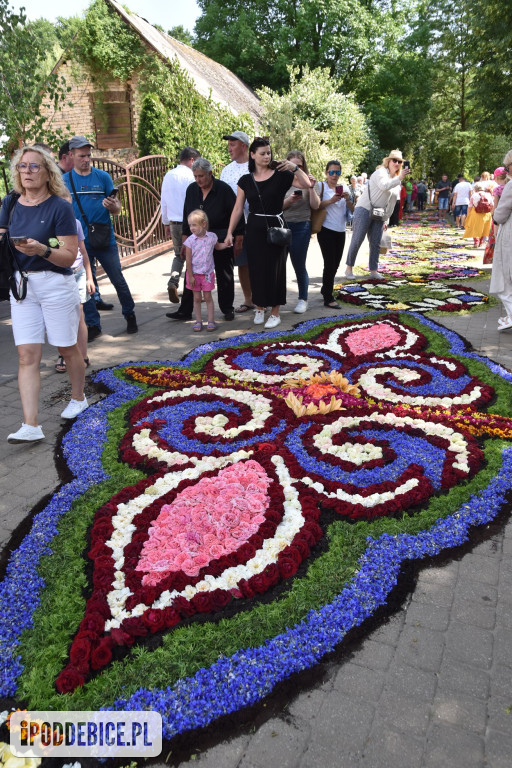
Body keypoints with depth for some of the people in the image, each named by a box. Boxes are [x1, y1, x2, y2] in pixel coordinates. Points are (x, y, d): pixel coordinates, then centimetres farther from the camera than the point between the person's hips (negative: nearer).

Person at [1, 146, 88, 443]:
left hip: (56, 284, -4)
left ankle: (79, 399, 36)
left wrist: (41, 249, -28)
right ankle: (31, 426, -3)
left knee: (67, 348, 10)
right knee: (27, 355, -3)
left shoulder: (59, 207, -8)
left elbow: (70, 256, -12)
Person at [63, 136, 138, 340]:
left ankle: (130, 315, 23)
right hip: (79, 243, 1)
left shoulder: (103, 176, 2)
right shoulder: (64, 180, 5)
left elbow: (117, 208, 3)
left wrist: (112, 206, -20)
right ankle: (92, 325, 17)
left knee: (118, 280, 2)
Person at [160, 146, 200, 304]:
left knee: (179, 255, 19)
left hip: (174, 223, 6)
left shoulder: (168, 176, 8)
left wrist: (166, 223, 20)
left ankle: (173, 282, -3)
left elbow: (163, 201, 13)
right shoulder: (190, 176, -12)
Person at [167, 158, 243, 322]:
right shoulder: (191, 190, 4)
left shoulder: (224, 189, -11)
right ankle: (185, 311, 11)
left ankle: (227, 309, 21)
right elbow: (186, 215, 12)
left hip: (221, 240, -4)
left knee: (224, 275, 7)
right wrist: (185, 238, 9)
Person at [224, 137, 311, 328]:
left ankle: (275, 312, 12)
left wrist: (295, 167, -21)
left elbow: (307, 185, -7)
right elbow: (238, 208, 4)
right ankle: (259, 308, 23)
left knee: (275, 269, 2)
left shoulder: (280, 175, -1)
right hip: (254, 229, 2)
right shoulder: (246, 180, 4)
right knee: (256, 269, 6)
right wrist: (230, 232, -1)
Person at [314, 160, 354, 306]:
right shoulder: (321, 186, -2)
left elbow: (353, 210, 9)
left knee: (335, 264, 12)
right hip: (326, 230, -6)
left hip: (340, 231, 6)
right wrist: (331, 200, -23)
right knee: (330, 264, -8)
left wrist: (347, 199, -9)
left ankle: (325, 290, 29)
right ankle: (328, 298, -3)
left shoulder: (344, 188, 12)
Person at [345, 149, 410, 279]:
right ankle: (349, 268, 4)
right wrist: (399, 178, -40)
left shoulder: (397, 180, 14)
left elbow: (391, 202, 19)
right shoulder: (381, 172, -9)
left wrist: (386, 219, 16)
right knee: (357, 241, -5)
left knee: (375, 243, 3)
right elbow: (384, 186, -31)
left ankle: (373, 270, 9)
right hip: (364, 210, -7)